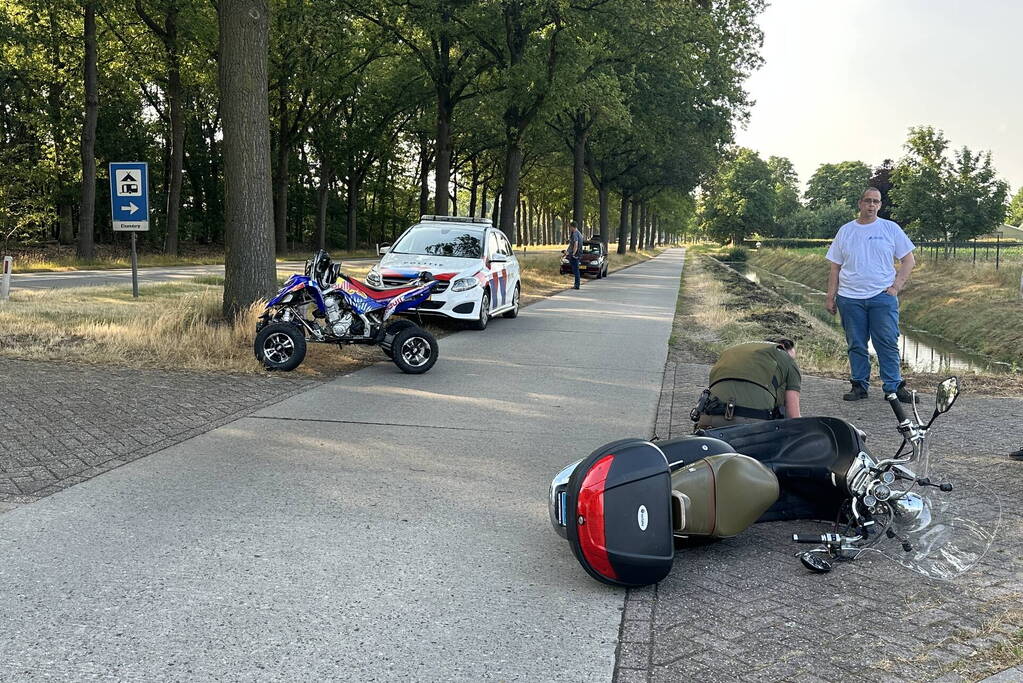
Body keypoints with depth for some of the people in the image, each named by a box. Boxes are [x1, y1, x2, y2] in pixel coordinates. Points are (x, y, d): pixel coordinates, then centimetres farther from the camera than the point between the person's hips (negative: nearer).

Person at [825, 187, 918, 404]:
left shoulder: (891, 228, 6)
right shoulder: (845, 231, 10)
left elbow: (909, 260, 7)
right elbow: (835, 268, 11)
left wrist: (896, 287, -4)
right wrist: (831, 297, 5)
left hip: (883, 297, -2)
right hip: (850, 298, 2)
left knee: (888, 344, -3)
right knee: (856, 345, 6)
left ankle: (893, 386, 4)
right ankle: (859, 385, 14)